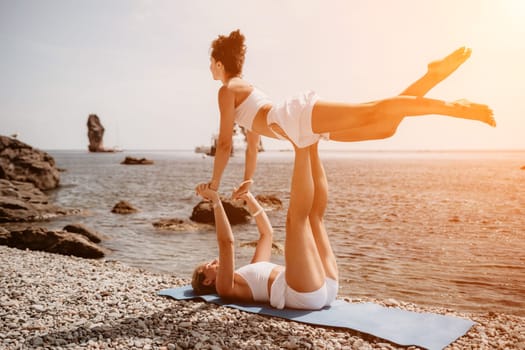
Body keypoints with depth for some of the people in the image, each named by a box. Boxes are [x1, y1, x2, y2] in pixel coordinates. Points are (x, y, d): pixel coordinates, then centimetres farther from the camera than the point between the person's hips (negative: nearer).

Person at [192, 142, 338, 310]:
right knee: (297, 217, -17)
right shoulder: (226, 288, 12)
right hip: (303, 295, -7)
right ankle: (302, 146, -9)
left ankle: (312, 146, -3)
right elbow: (226, 242, -5)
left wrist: (249, 198, 36)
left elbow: (267, 232, 39)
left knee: (315, 214, 12)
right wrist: (215, 200, -3)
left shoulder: (249, 274, 37)